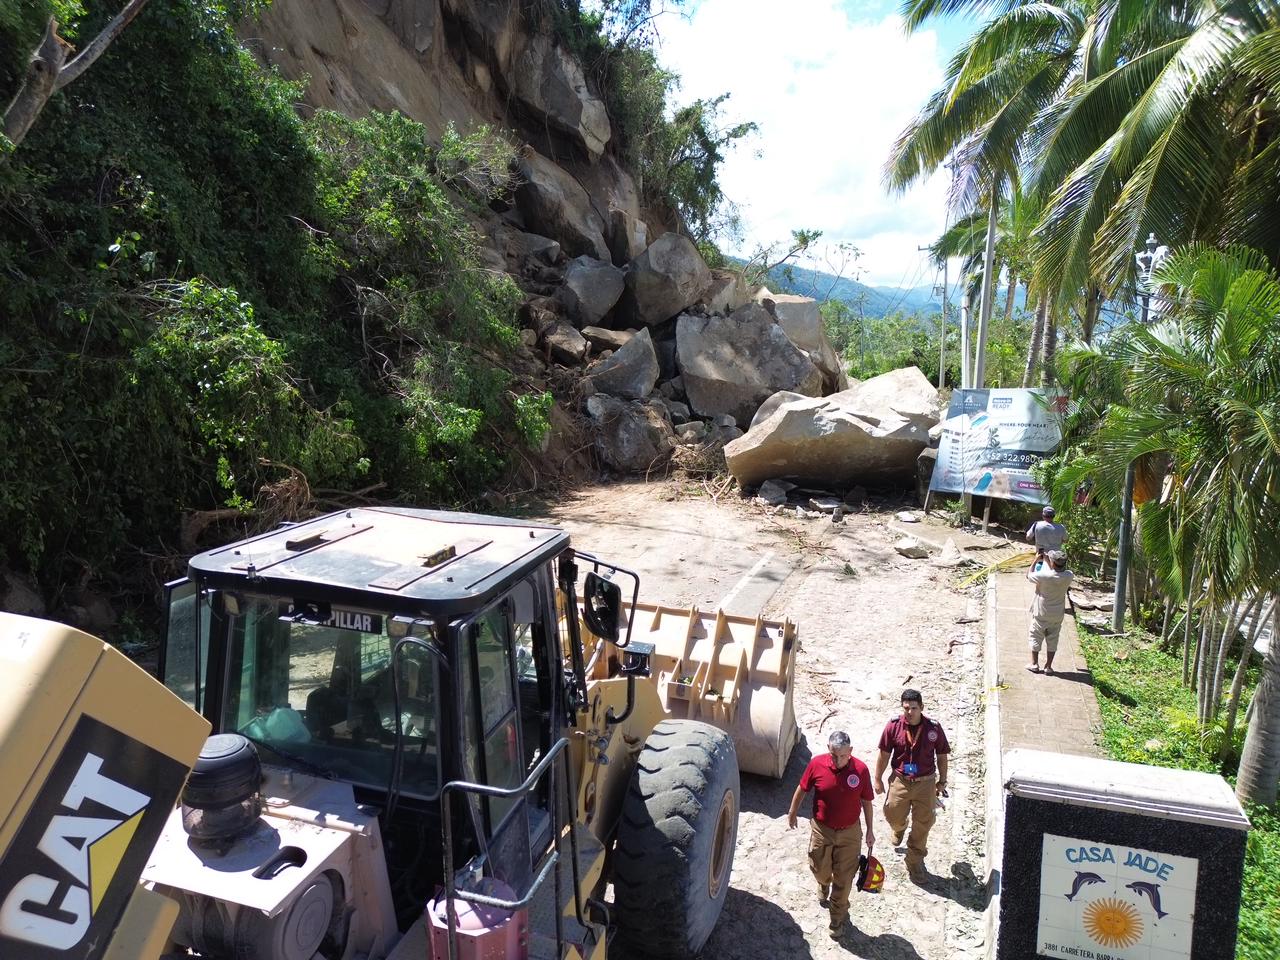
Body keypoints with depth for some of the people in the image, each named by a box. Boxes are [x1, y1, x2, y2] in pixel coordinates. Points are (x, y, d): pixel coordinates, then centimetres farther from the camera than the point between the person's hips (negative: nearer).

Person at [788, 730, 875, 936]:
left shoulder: (861, 770, -19)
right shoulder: (817, 764, -19)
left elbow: (867, 801, -4)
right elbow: (802, 789, -2)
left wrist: (869, 830, 4)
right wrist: (792, 813, 9)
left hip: (849, 833, -1)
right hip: (821, 829, 1)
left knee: (844, 877, 9)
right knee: (819, 869, 19)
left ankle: (837, 916, 34)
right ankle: (824, 886, 56)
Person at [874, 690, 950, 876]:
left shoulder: (934, 728, -14)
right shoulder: (894, 726, -14)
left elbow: (942, 756, 0)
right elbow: (884, 754, -3)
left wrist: (942, 782, 5)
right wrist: (878, 779, 3)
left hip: (925, 782, 0)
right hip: (900, 781, 1)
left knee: (923, 822, 9)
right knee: (893, 816, 14)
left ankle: (915, 859, 32)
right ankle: (899, 829, 52)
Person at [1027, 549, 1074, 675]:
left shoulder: (1044, 575, -26)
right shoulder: (1068, 576, -14)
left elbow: (1029, 575, -8)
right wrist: (1046, 560, 10)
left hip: (1041, 614, -3)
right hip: (1057, 615, 3)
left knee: (1035, 638, 13)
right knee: (1052, 639, 15)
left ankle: (1034, 664, 19)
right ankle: (1048, 666, 19)